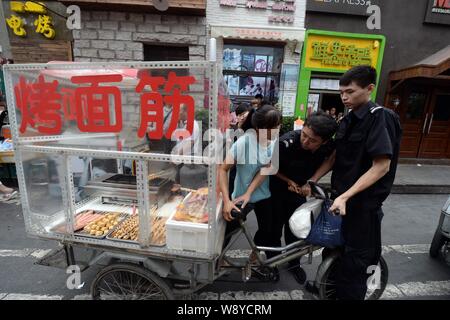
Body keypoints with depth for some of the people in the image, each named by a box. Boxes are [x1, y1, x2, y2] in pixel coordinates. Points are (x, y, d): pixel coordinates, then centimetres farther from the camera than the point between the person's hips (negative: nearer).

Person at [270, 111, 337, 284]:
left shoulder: (329, 147, -22)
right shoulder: (286, 142, -34)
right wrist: (289, 181, -16)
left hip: (300, 188, 3)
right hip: (278, 186, -3)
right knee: (275, 225, 7)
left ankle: (293, 263, 34)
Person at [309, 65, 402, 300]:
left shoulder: (380, 117, -16)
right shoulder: (348, 120, 9)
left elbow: (381, 166, -23)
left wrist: (345, 196, -29)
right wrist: (312, 181, 4)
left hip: (363, 202, -8)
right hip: (341, 197, 8)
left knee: (353, 260, 6)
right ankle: (330, 288, 47)